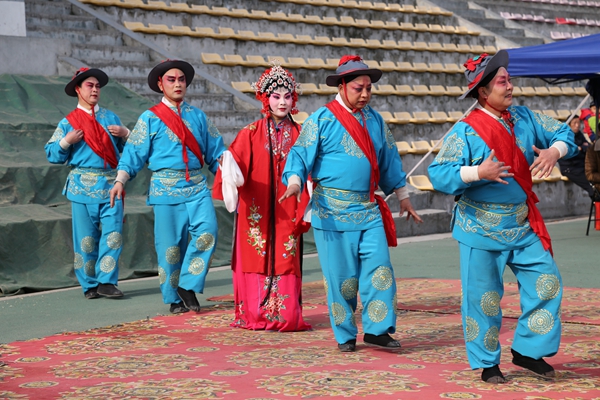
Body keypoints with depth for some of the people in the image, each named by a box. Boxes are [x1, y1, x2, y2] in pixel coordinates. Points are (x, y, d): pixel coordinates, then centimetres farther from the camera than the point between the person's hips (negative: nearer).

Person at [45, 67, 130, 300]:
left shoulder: (110, 117, 16)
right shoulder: (68, 122, 7)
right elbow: (53, 155, 4)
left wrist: (125, 134, 0)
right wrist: (67, 141, -13)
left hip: (110, 184, 2)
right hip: (83, 186, -2)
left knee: (113, 235, -8)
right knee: (86, 238, 1)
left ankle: (106, 281, -3)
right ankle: (89, 285, 10)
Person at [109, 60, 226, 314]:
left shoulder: (197, 116, 13)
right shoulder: (150, 118, 4)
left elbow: (215, 151, 16)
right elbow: (133, 154, 1)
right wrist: (120, 181, -12)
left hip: (196, 186, 2)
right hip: (166, 188, -2)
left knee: (207, 231, -18)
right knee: (170, 244, -1)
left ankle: (188, 285, -4)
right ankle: (174, 299, 14)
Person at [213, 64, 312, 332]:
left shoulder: (299, 135, 6)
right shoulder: (251, 134, 3)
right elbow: (236, 163, -8)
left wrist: (305, 211, -6)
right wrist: (229, 170, -30)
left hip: (286, 216, 1)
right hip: (256, 214, -1)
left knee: (284, 265, -1)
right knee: (257, 263, 0)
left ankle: (285, 316, 8)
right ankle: (255, 314, 10)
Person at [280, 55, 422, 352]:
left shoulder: (374, 120, 12)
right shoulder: (321, 120, -4)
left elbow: (389, 160, 21)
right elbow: (300, 155, -8)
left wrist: (403, 197, 25)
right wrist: (295, 182, -28)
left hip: (369, 209, 4)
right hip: (333, 209, -4)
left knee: (379, 269, -5)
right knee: (341, 274, 1)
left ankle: (376, 329, 5)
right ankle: (345, 335, 13)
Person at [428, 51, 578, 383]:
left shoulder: (524, 119, 2)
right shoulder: (465, 131, -15)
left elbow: (563, 134, 11)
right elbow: (438, 174, -21)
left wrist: (554, 151, -12)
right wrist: (479, 172, -34)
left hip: (523, 226, 6)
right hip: (482, 230, -5)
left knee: (546, 281, 2)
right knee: (483, 297, 2)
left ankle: (527, 350, 17)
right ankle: (487, 363, 18)